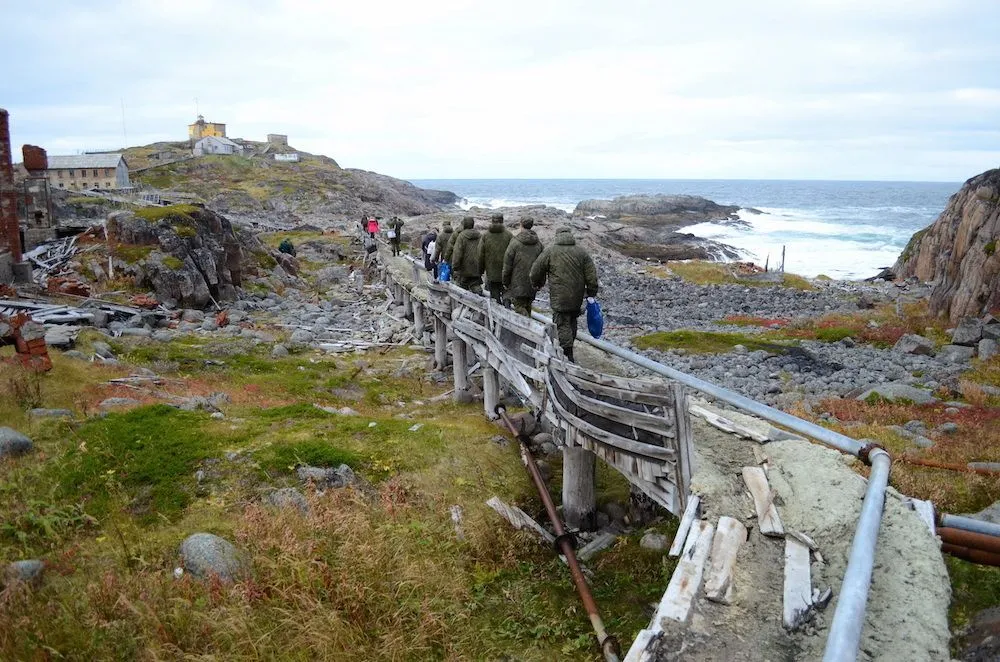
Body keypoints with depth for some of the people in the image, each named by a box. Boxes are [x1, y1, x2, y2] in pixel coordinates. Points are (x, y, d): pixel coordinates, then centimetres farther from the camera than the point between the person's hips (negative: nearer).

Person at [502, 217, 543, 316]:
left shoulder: (515, 243, -12)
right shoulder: (538, 244, 3)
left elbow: (507, 265, -9)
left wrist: (505, 282, 2)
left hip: (518, 284, -5)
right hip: (532, 284, 5)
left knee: (519, 306, -2)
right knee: (528, 306, 17)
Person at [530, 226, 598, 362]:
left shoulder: (550, 252, -4)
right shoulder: (581, 252, 5)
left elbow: (536, 271, 3)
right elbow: (591, 275, 4)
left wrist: (537, 284, 22)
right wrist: (591, 293, 12)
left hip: (559, 297, -5)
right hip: (577, 298, 5)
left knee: (562, 324, -3)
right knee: (572, 322, 19)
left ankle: (568, 355, -10)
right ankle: (568, 348, 32)